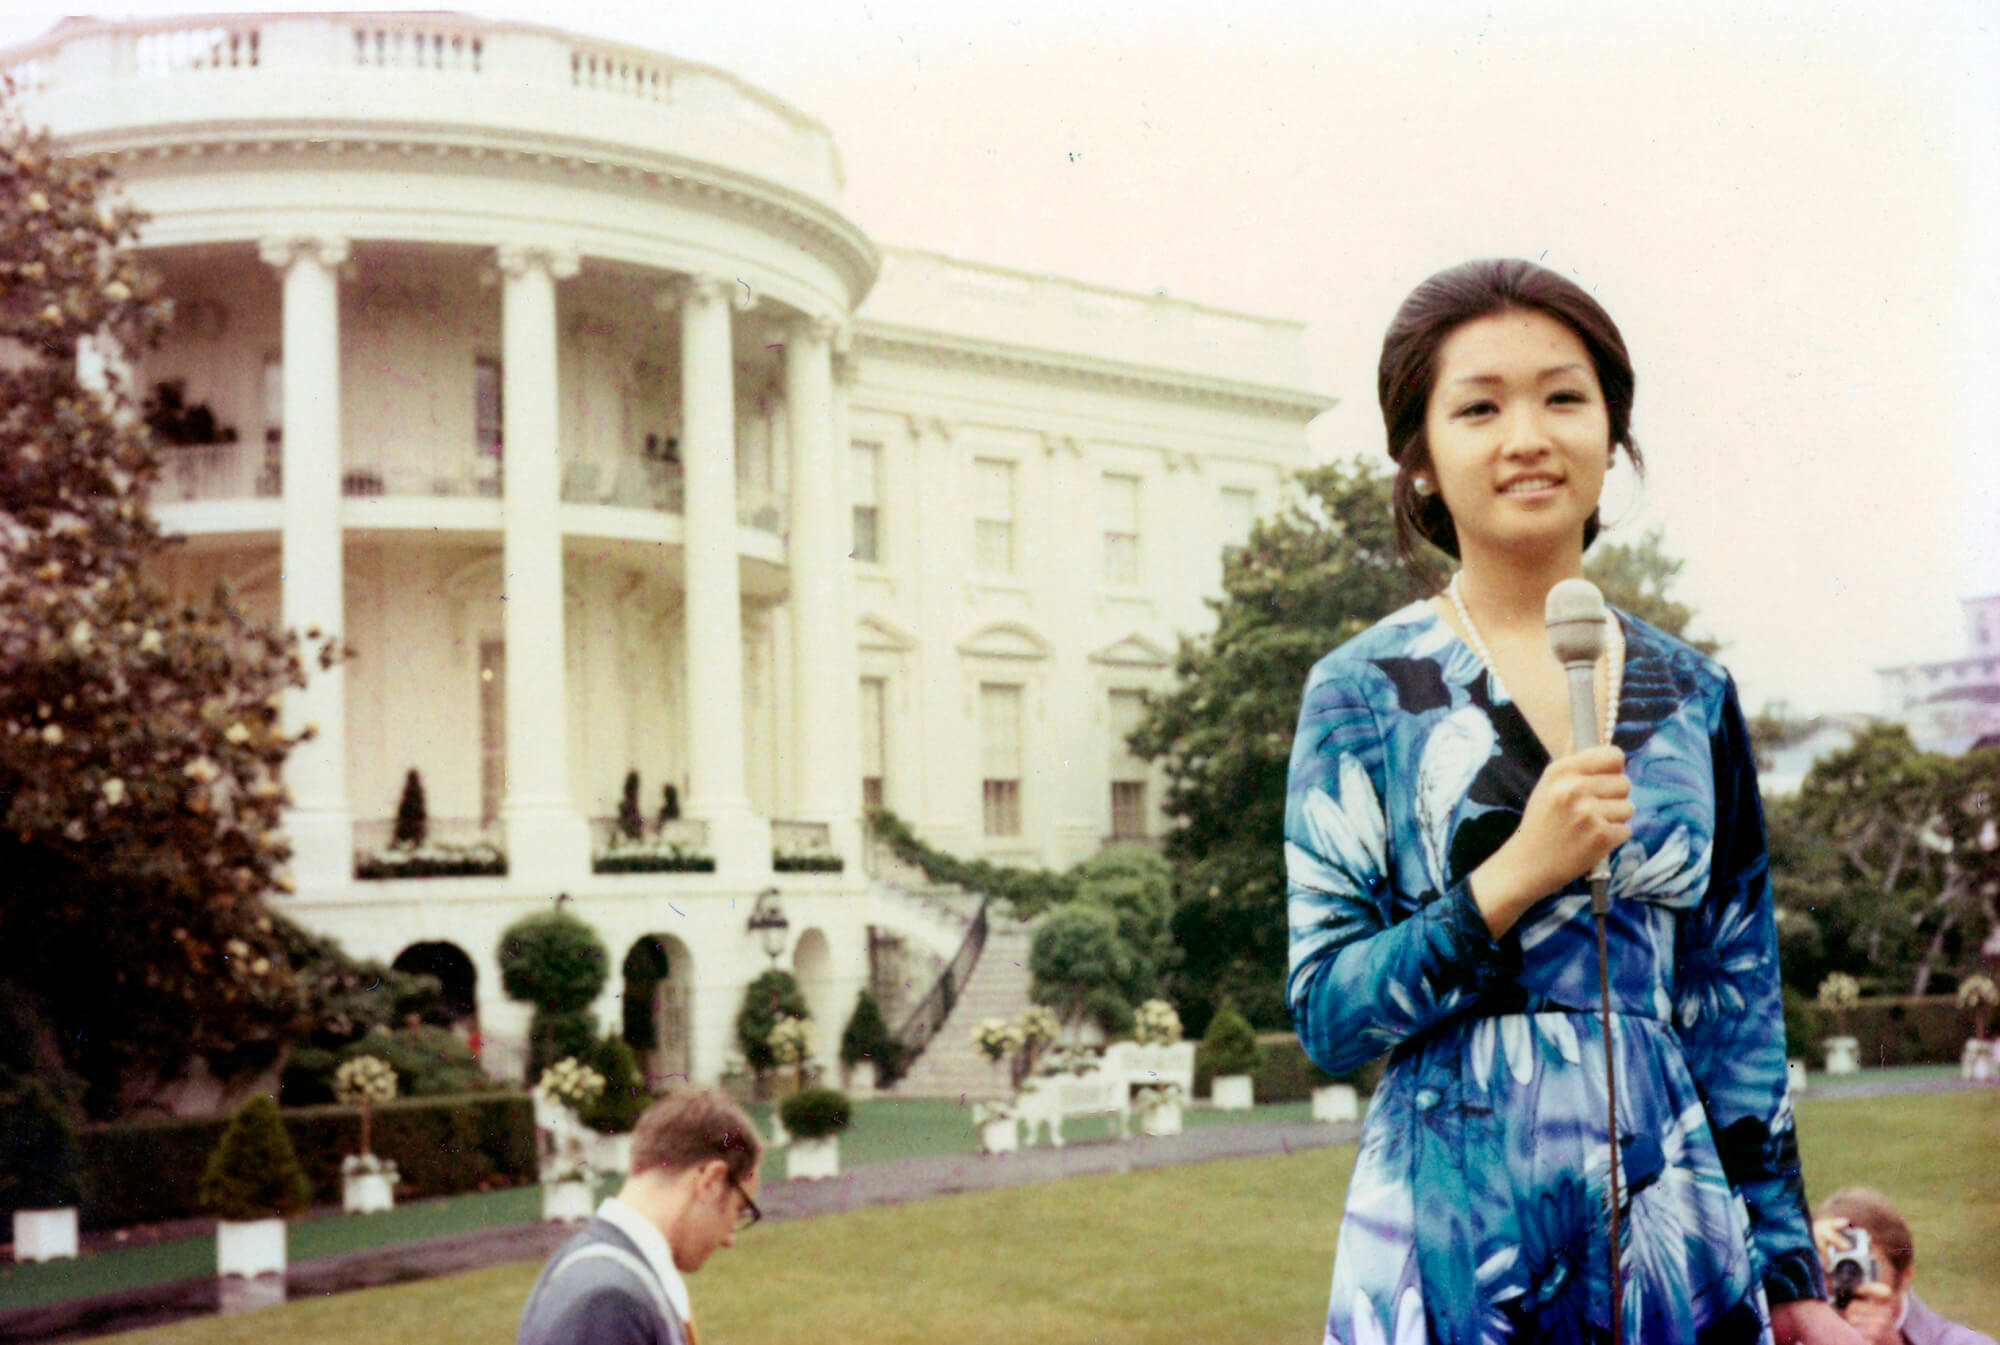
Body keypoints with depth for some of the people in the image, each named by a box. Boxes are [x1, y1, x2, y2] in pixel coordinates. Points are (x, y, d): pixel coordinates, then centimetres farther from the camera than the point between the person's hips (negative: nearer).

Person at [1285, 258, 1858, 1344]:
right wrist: (1513, 877, -18)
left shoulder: (1693, 699, 6)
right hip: (1453, 1247, -3)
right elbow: (1324, 1015, -6)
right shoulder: (1364, 693, -4)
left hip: (1678, 1243, 3)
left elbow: (1740, 1014, 10)